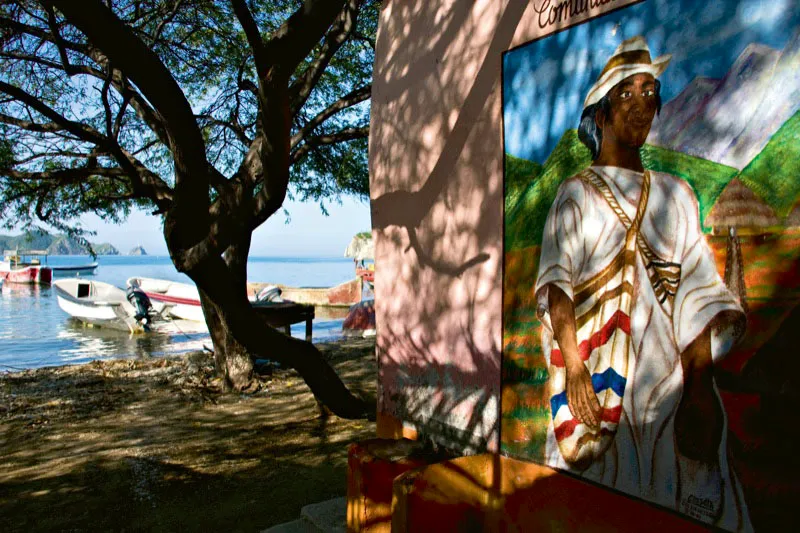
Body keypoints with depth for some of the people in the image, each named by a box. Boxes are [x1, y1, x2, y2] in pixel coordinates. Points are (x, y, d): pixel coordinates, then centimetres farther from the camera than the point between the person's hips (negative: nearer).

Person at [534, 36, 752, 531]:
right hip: (598, 371, -2)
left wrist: (699, 385, -10)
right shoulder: (576, 193, 7)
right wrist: (573, 367, -18)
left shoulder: (676, 193, 13)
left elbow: (697, 291, 2)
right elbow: (556, 283, -5)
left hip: (670, 374, 2)